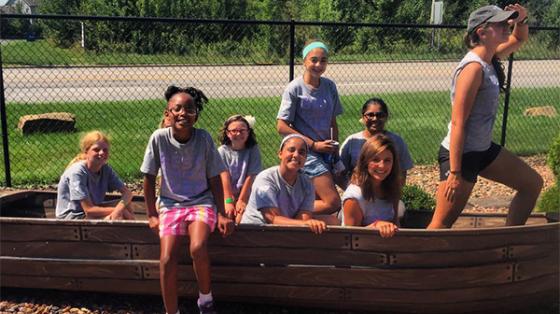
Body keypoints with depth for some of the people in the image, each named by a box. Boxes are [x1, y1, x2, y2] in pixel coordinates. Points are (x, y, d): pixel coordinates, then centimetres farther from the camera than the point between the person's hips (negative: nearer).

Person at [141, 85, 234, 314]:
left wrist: (222, 214, -3)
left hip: (201, 202, -1)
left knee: (197, 249, -26)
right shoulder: (159, 138, -10)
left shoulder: (204, 138, -10)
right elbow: (149, 178, 0)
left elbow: (214, 179, -1)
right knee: (167, 259, -17)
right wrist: (152, 215, 0)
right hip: (170, 204, 1)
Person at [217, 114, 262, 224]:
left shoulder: (253, 150, -1)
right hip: (227, 195, 1)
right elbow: (225, 178, -8)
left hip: (246, 196, -1)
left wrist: (241, 200, -13)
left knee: (241, 218, -23)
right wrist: (228, 201, -17)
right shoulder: (222, 151, 1)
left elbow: (250, 178, -7)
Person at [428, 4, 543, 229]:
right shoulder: (474, 67, -21)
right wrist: (454, 173, -24)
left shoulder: (490, 59, 5)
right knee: (442, 224, -4)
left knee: (533, 184, 19)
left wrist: (521, 19, 3)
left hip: (483, 149, 10)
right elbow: (458, 123, -23)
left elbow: (519, 39, 27)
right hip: (460, 153, -10)